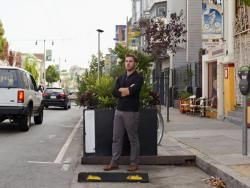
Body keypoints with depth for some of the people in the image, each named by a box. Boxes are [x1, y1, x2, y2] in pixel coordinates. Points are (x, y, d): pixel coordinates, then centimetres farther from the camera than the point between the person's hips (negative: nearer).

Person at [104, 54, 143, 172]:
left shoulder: (138, 78, -3)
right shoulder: (120, 78, 16)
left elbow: (133, 90, -21)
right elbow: (114, 92, 2)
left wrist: (121, 90, -4)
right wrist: (128, 90, -11)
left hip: (131, 112, -6)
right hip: (119, 110, 6)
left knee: (133, 139, 2)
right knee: (116, 138, 6)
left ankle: (134, 163, 10)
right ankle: (114, 162, 11)